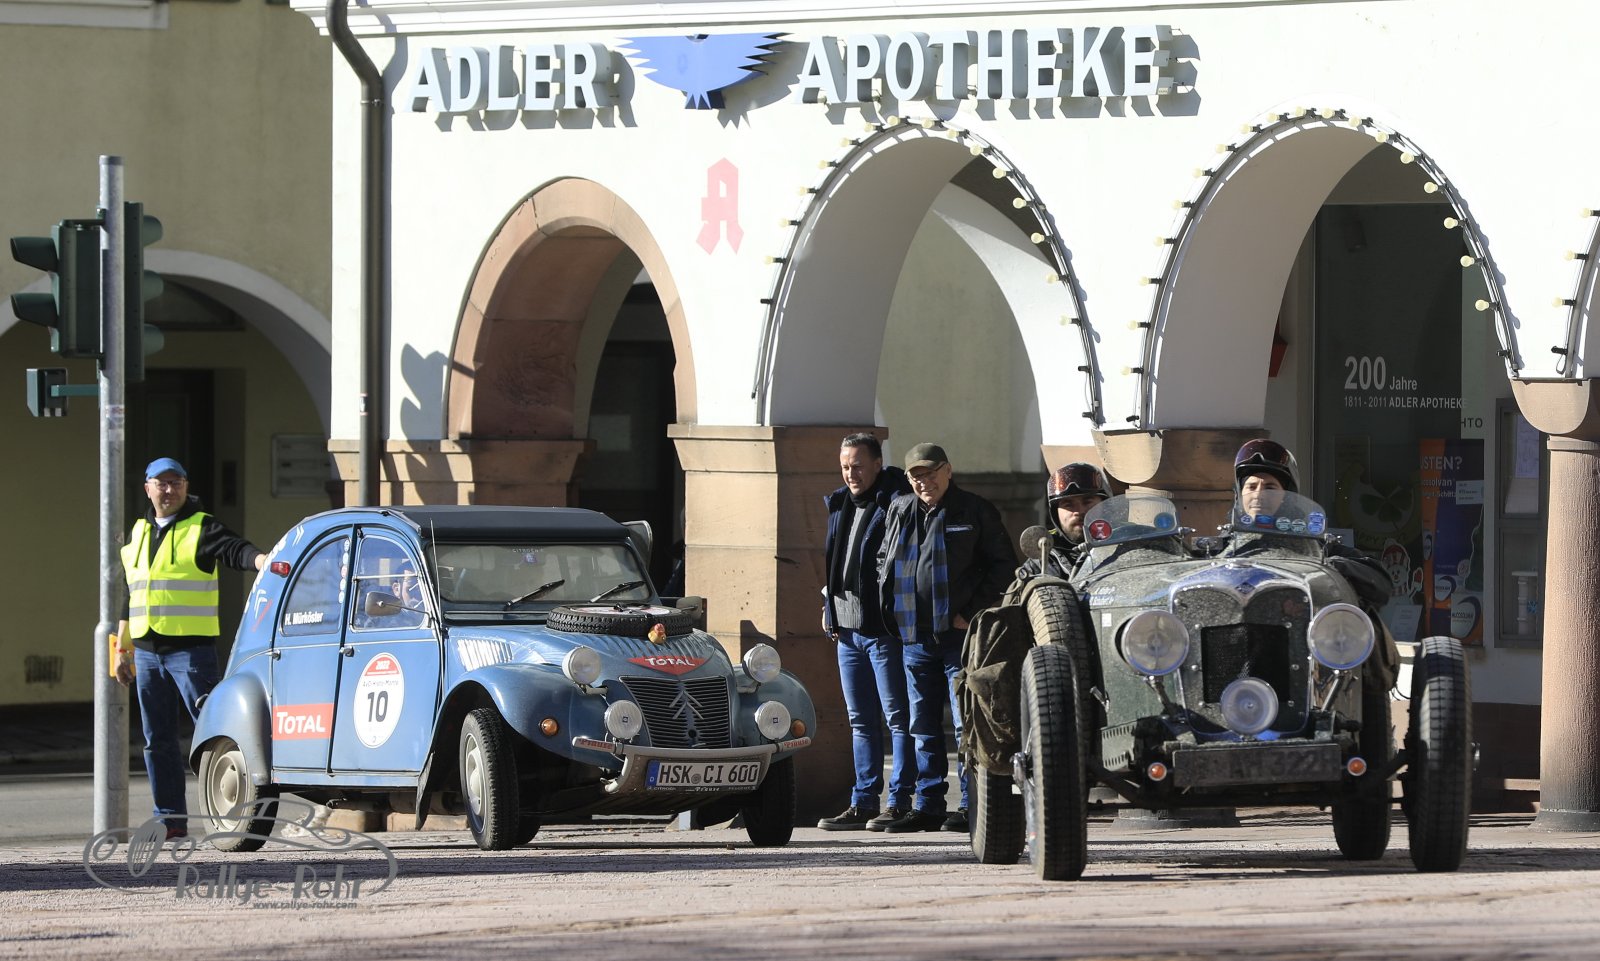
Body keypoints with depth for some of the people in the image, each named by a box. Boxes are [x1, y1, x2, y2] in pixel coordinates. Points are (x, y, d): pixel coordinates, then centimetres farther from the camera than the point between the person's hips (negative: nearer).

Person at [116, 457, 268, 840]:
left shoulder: (202, 529, -2)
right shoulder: (138, 534, 17)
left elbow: (235, 550, -21)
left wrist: (262, 561, -44)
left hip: (191, 649, -6)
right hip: (147, 651, 6)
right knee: (157, 739, 8)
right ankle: (170, 818, 13)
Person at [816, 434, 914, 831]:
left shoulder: (896, 504, -9)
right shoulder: (839, 505, 15)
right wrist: (828, 604, 17)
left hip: (883, 628, -8)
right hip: (847, 628, 8)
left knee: (897, 717, -4)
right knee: (860, 720, 11)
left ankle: (900, 802, -3)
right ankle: (863, 803, 14)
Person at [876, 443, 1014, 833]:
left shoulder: (975, 512, -1)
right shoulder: (900, 512, 13)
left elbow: (1004, 566, -1)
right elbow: (884, 562, 24)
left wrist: (972, 612, -9)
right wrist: (890, 606, 8)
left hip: (961, 636, -5)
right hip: (915, 637, 5)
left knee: (967, 724, -5)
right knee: (923, 727, 8)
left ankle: (972, 805, -2)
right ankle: (927, 807, 13)